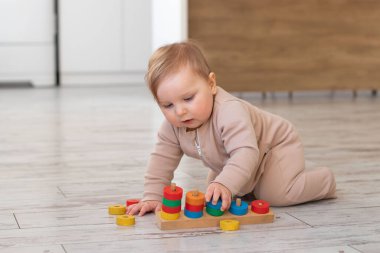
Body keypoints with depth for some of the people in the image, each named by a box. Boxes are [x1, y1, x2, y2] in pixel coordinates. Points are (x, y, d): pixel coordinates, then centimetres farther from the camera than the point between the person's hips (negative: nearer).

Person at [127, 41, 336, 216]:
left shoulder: (229, 112, -42)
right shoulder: (172, 126, -19)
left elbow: (245, 153, -52)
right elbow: (162, 159, -10)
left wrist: (225, 184, -67)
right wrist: (152, 197, -21)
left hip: (276, 145, -8)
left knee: (276, 194, -25)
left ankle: (324, 180, 4)